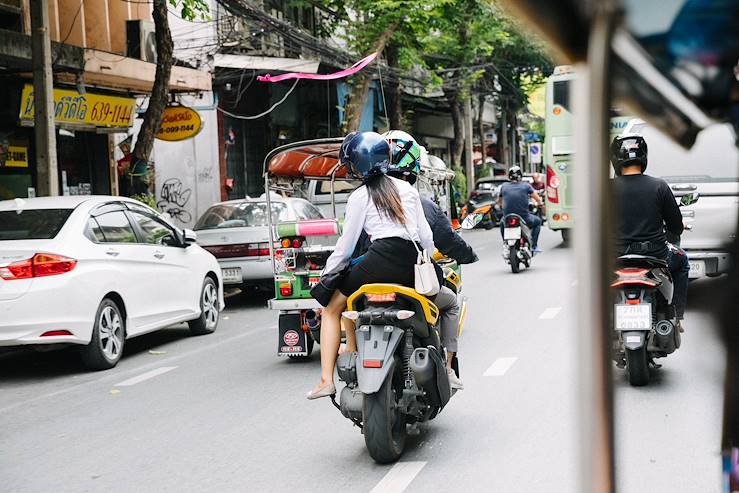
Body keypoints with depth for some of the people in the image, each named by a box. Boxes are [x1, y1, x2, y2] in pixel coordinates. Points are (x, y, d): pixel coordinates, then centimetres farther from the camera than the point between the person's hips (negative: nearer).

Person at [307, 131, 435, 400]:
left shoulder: (360, 196, 6)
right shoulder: (407, 188, 19)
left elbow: (346, 245, 6)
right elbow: (425, 233, 17)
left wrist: (327, 274, 18)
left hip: (382, 259, -4)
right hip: (413, 264, 4)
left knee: (332, 310, 12)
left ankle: (327, 379, 2)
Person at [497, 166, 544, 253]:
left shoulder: (504, 186, 4)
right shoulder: (526, 185, -1)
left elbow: (499, 203, 14)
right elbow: (538, 199, -1)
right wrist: (539, 203, 23)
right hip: (524, 219, -2)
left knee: (502, 223, 37)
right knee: (537, 221, 29)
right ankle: (534, 246, 19)